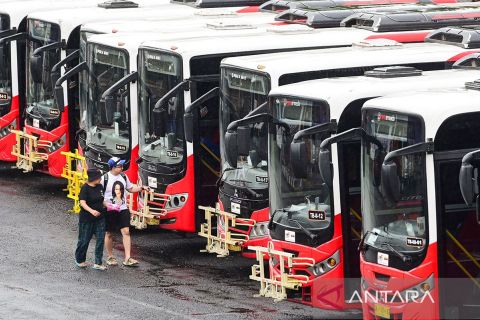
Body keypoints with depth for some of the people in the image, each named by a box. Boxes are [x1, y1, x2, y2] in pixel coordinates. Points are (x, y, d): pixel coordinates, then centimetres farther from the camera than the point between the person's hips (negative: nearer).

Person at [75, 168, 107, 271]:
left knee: (100, 240, -1)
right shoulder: (85, 188, -14)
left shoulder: (100, 187, 6)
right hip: (87, 219, -6)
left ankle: (98, 263, 3)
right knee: (84, 240, 6)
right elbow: (83, 203, -22)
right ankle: (80, 260, 27)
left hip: (99, 218, 6)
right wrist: (91, 211, -36)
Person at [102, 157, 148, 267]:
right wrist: (104, 204, -19)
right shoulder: (105, 178, -10)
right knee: (109, 234, 7)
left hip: (123, 209, 4)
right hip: (109, 211, -4)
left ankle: (128, 258, -8)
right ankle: (110, 257, 22)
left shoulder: (123, 176, 7)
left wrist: (141, 188, 6)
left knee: (126, 232, -6)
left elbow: (130, 188, 20)